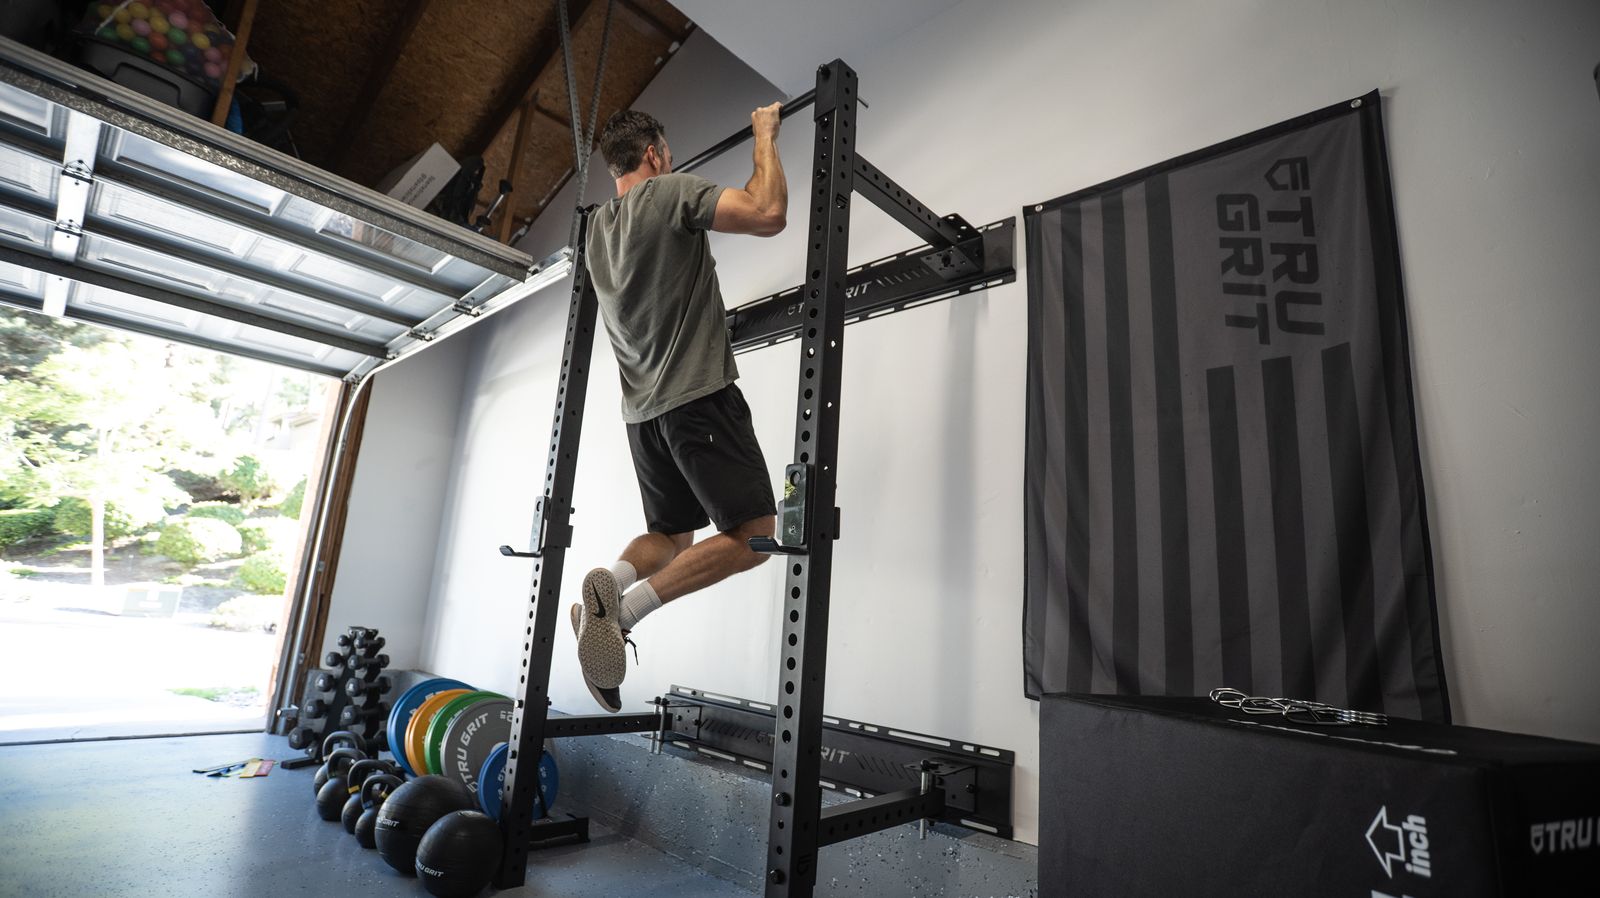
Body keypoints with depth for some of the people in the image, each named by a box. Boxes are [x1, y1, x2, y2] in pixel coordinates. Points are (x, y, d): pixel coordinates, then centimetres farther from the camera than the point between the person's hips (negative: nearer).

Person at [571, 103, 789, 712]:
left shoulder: (597, 227, 18)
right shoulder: (671, 191, -5)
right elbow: (768, 214, -16)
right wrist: (765, 136, 0)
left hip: (644, 410, 8)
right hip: (699, 396, -8)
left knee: (672, 534, 21)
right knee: (751, 535, -7)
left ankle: (610, 588, -8)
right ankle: (623, 605, -19)